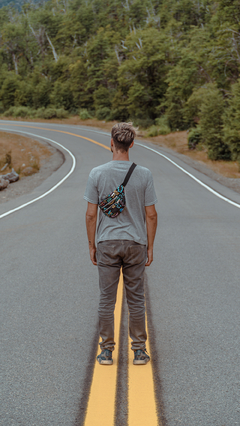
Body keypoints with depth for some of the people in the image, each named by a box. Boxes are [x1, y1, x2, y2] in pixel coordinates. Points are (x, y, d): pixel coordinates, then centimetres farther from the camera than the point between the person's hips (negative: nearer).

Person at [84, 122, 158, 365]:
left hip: (107, 244, 0)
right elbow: (151, 215, -2)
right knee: (136, 300, 9)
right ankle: (139, 350, 14)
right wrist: (150, 247, 7)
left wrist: (92, 245, 7)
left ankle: (106, 350, 11)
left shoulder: (97, 174, -6)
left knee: (107, 299, 6)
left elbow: (91, 214, -3)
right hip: (135, 244, 1)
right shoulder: (144, 175, -4)